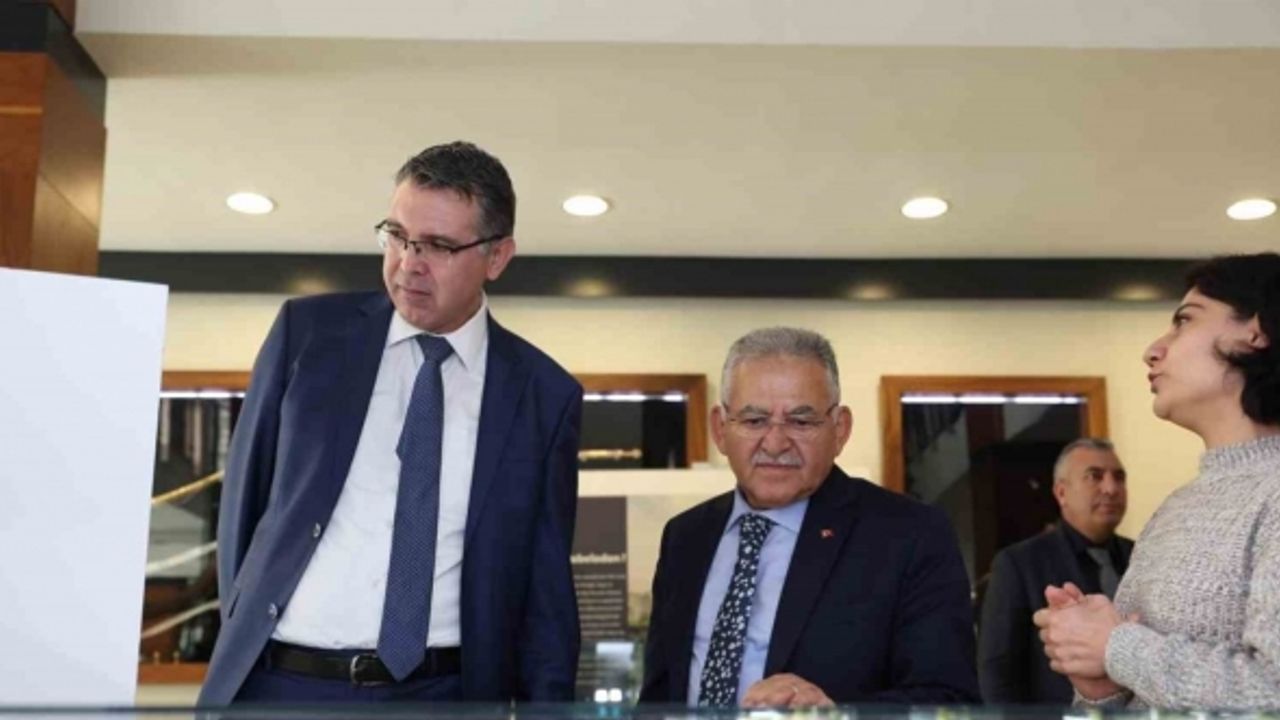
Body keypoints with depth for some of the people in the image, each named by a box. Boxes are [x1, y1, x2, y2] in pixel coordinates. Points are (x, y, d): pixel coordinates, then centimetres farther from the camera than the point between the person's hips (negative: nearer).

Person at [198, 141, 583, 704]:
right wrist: (246, 634, 6)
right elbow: (246, 495, 9)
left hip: (445, 694, 0)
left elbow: (545, 589, 4)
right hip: (278, 683, 1)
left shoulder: (545, 396, 0)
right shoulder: (308, 330, 1)